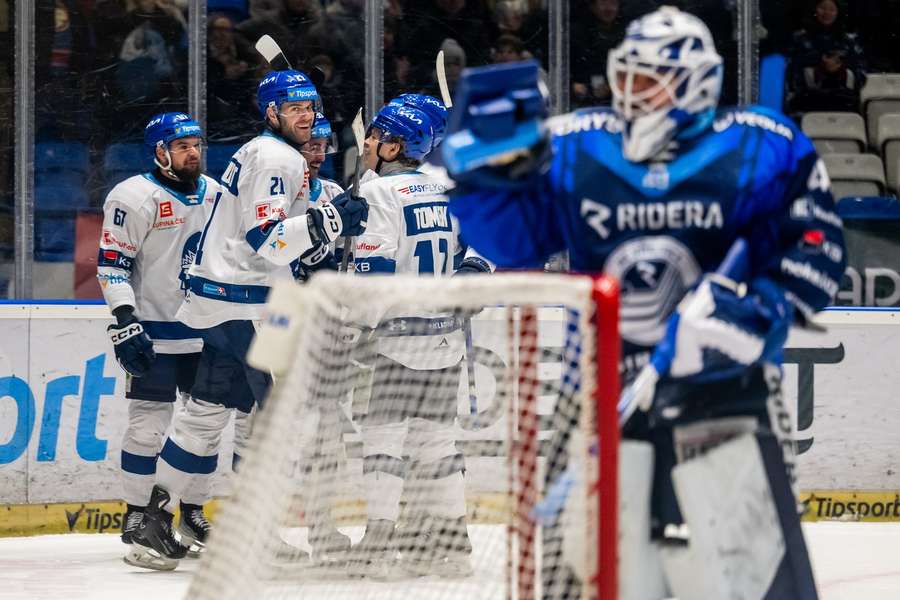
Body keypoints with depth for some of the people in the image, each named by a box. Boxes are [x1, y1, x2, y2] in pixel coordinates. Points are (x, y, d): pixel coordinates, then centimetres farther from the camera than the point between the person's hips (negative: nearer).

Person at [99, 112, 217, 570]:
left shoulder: (213, 194, 9)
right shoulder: (134, 197, -11)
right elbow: (111, 263, -12)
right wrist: (126, 320, -20)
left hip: (205, 332, 7)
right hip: (155, 335, -7)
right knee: (150, 424, -8)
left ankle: (192, 514, 20)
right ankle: (136, 523, -1)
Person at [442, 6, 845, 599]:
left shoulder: (759, 151, -4)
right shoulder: (573, 151, 3)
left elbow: (816, 241, -3)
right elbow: (513, 242, 7)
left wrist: (763, 305, -17)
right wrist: (494, 170, -10)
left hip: (724, 387, -3)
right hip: (610, 393, 3)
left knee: (745, 551, -8)